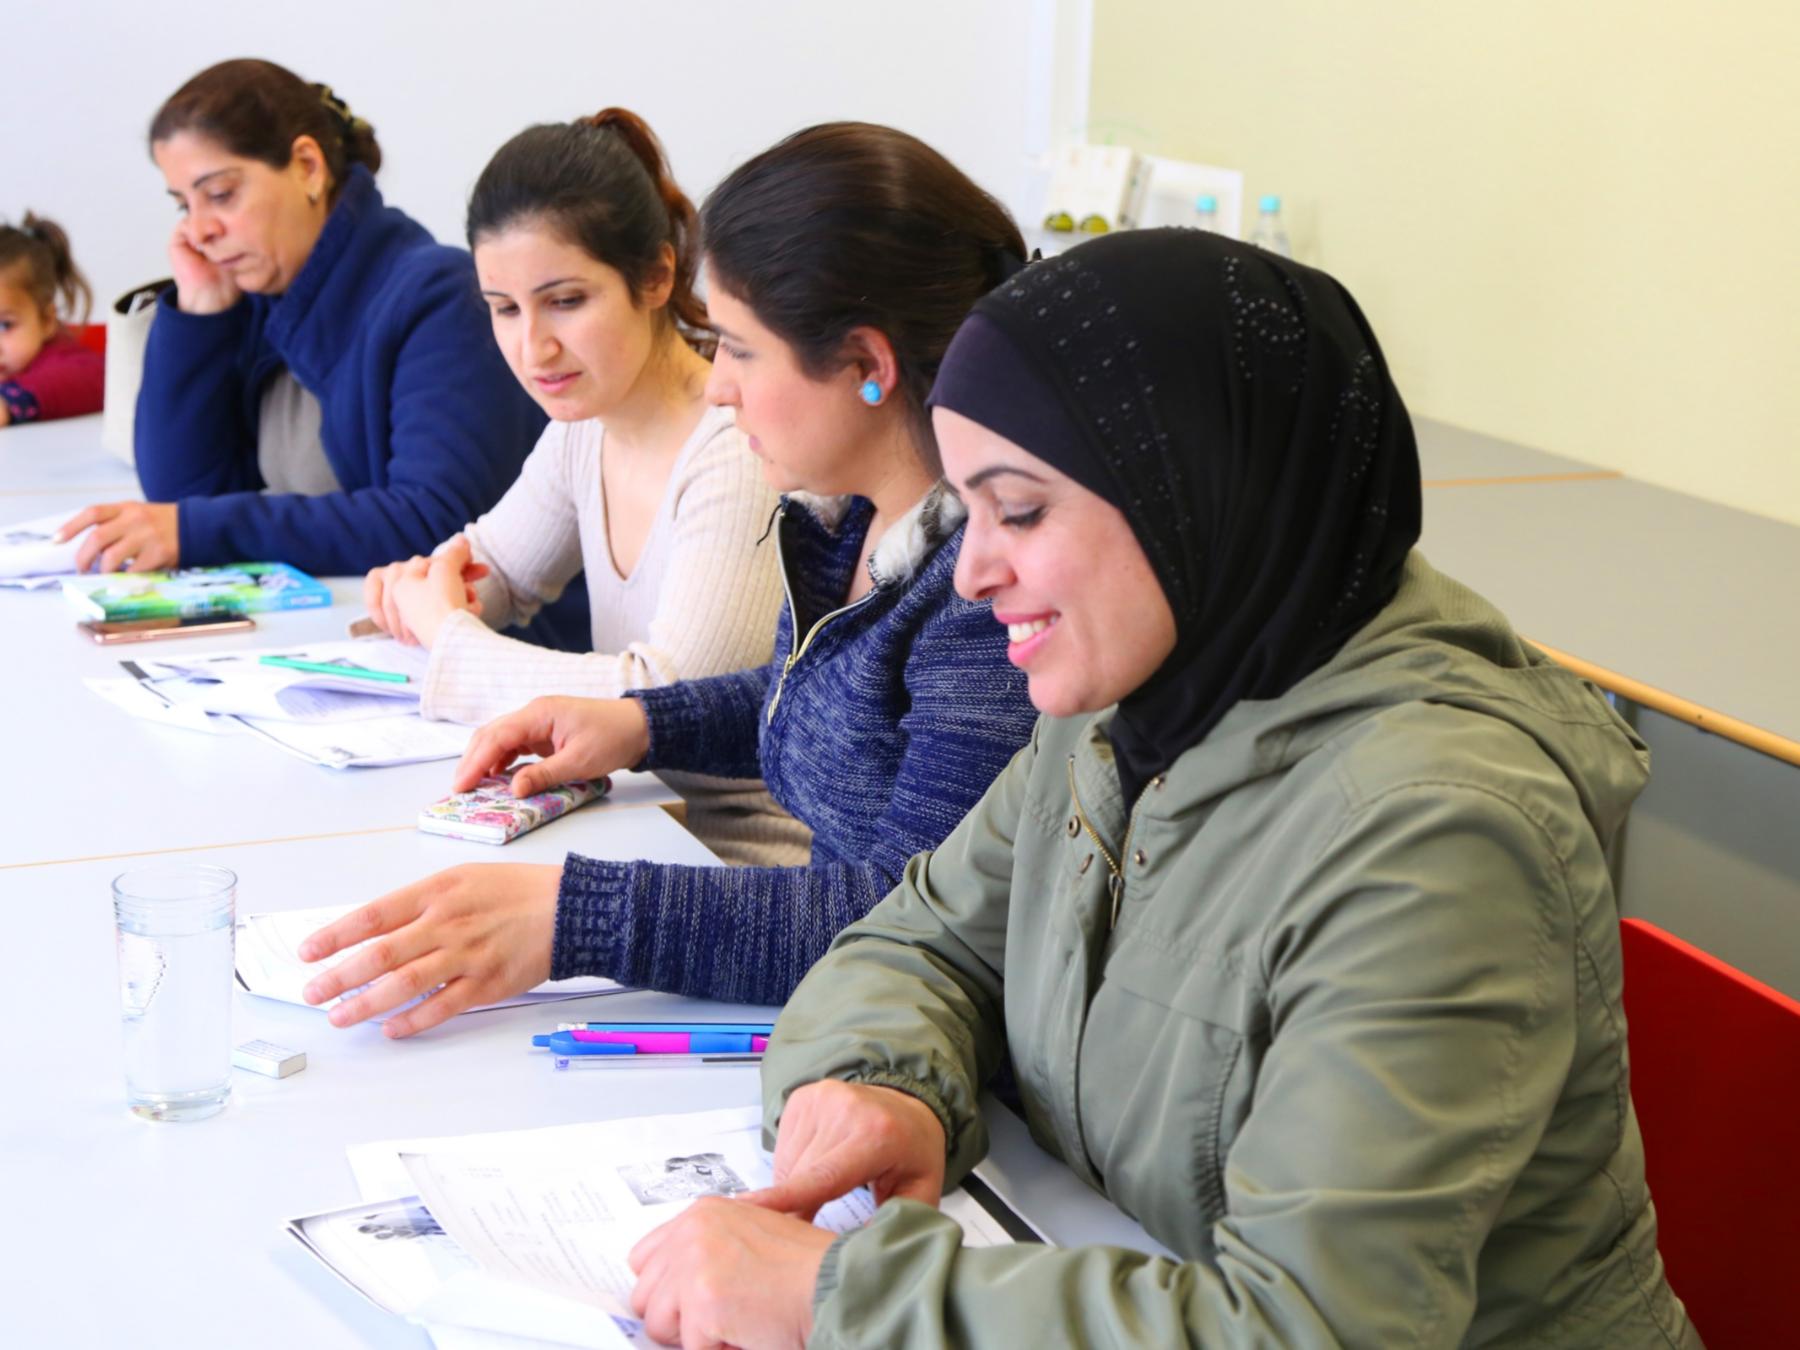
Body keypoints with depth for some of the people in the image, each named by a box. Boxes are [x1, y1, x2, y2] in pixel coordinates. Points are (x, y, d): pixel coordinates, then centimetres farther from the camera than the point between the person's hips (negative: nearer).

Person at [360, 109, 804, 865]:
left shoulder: (741, 454, -21)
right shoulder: (582, 429, 7)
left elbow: (660, 702, -28)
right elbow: (496, 570, 24)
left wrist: (445, 632, -15)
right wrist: (429, 584, -1)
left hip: (749, 854, -7)